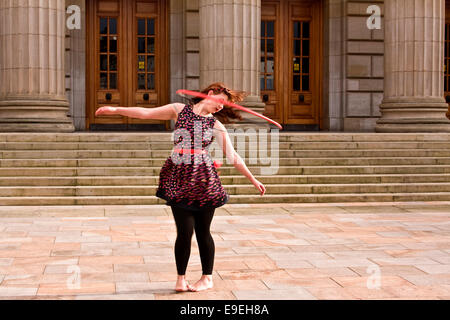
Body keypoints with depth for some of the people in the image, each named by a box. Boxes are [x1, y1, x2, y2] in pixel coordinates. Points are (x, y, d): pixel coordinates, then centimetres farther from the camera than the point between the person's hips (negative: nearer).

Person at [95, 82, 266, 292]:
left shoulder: (216, 125, 9)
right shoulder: (179, 110, 8)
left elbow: (233, 157, 11)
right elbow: (146, 113, 4)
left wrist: (253, 180, 11)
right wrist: (115, 110, -3)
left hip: (204, 180, 1)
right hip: (178, 179, -1)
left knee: (203, 232, 5)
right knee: (185, 232, -3)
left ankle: (207, 278, 21)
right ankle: (181, 279, 14)